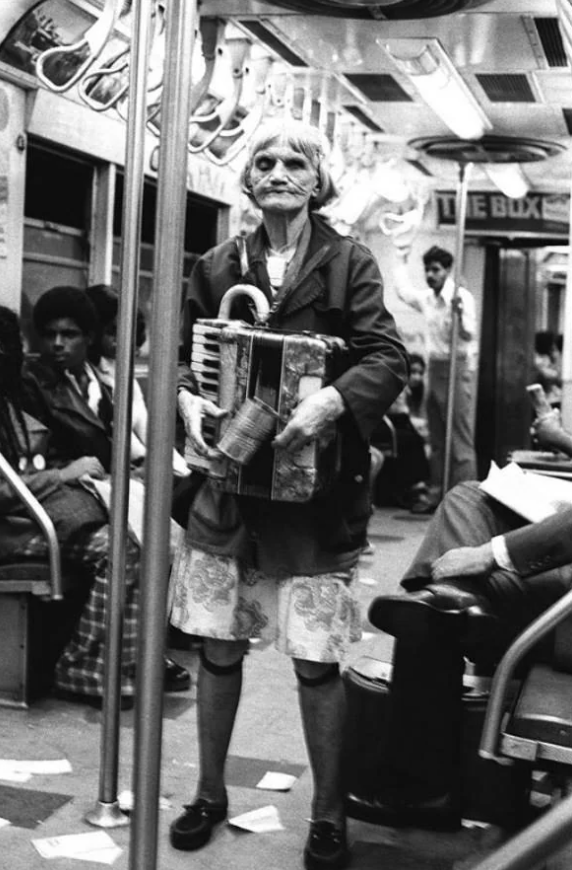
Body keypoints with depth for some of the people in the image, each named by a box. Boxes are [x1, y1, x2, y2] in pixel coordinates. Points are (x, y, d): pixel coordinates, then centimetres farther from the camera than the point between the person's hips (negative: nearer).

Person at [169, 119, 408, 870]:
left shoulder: (348, 263, -1)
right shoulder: (217, 266, 7)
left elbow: (388, 358, -10)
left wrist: (329, 402, -27)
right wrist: (188, 399, -13)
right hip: (227, 481, 3)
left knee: (316, 660, 1)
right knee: (219, 647, 10)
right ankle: (210, 793, 30)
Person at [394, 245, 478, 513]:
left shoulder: (462, 297, -11)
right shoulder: (428, 299, 11)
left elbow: (469, 335, -22)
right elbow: (402, 290, 30)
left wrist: (459, 313, -40)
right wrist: (402, 257, 31)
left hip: (457, 368, -8)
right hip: (434, 368, 8)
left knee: (460, 439, -9)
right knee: (436, 439, 11)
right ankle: (436, 494, 17)